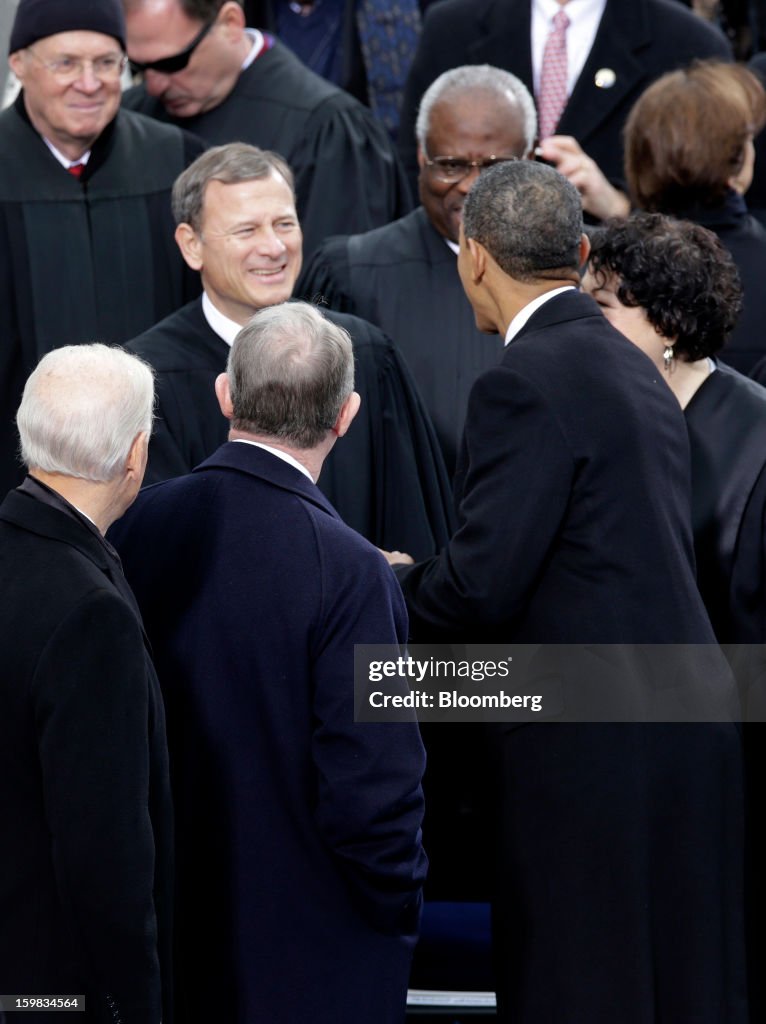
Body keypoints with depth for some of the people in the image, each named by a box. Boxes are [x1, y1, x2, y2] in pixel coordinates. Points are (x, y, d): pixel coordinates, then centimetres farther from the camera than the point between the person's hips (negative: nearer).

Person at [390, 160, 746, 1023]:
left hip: (595, 750, -9)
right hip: (684, 731, 9)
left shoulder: (525, 385, -14)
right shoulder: (630, 366, 15)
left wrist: (379, 589, 3)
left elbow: (479, 589, -17)